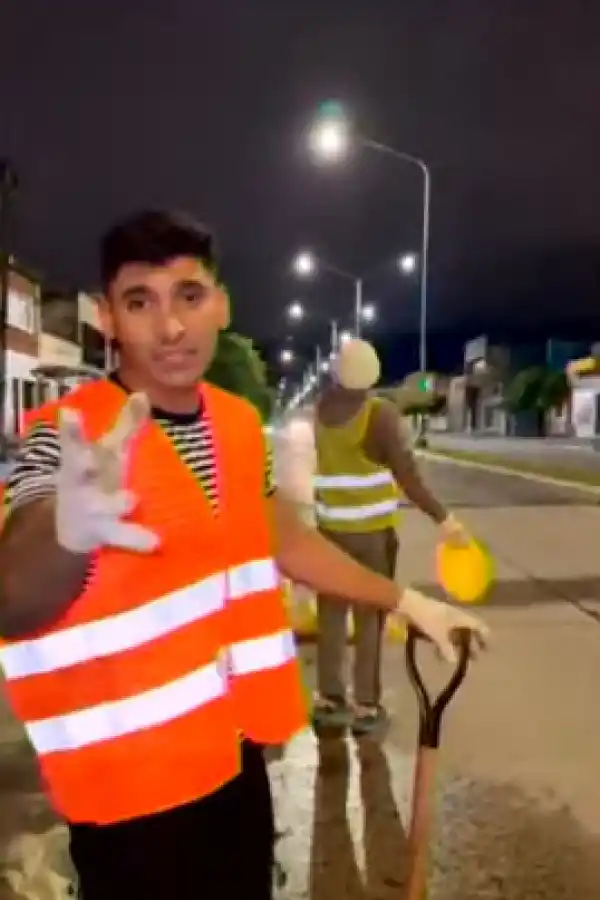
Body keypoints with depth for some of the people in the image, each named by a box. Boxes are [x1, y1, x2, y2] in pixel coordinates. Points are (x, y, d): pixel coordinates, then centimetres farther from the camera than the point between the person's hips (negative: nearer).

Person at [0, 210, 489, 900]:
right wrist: (69, 534, -54)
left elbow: (286, 543, 11)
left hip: (236, 753, 6)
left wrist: (405, 602, 12)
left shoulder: (239, 423, -1)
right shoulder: (69, 437, -19)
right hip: (130, 780, -5)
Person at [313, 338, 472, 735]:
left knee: (332, 612, 13)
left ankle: (329, 697, 22)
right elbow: (408, 476, -16)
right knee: (371, 616, 7)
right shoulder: (381, 412, -14)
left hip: (330, 526, 4)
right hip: (373, 528, -4)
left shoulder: (321, 409, 0)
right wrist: (443, 517, -12)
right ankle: (367, 705, 14)